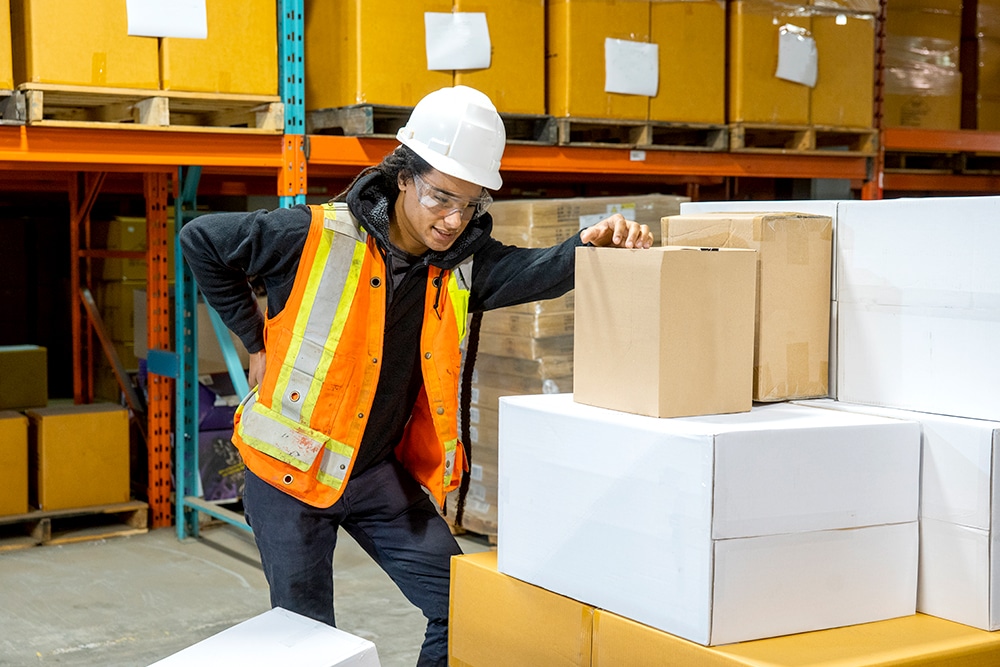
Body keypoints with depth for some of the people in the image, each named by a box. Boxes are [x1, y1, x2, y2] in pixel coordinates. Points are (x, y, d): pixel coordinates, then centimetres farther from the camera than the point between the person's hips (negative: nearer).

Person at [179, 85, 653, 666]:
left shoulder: (461, 261, -5)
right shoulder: (316, 237, -18)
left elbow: (540, 272, -21)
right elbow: (201, 240, -7)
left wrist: (594, 245, -42)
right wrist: (256, 339, -6)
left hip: (380, 471, 4)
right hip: (292, 469, -4)